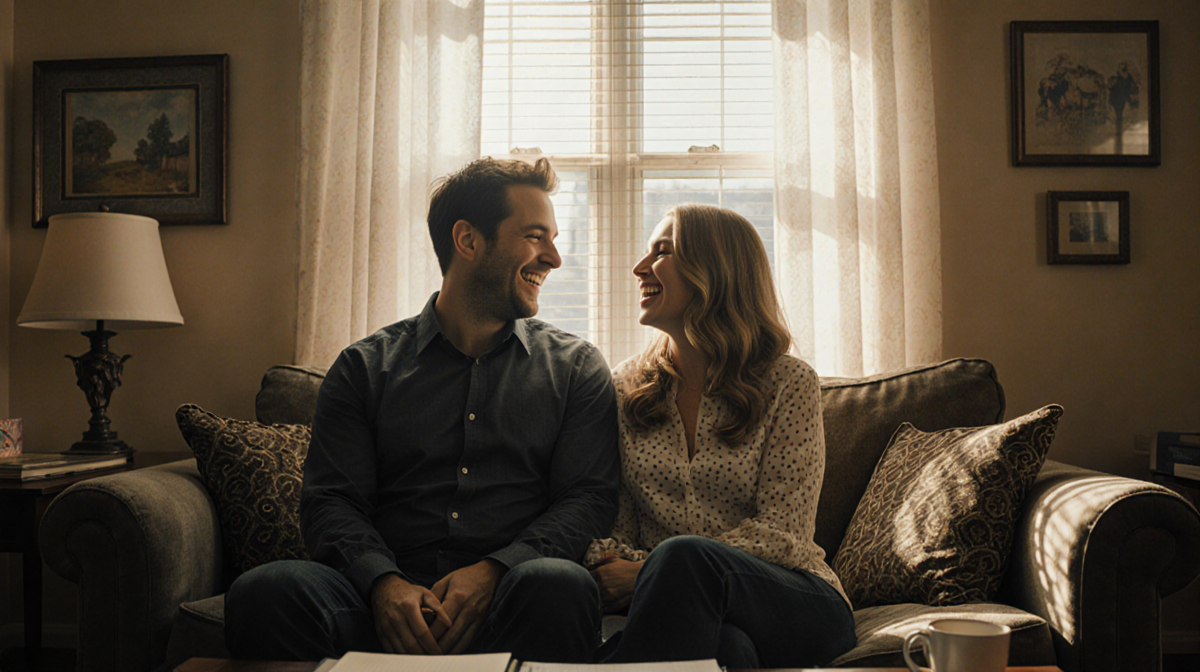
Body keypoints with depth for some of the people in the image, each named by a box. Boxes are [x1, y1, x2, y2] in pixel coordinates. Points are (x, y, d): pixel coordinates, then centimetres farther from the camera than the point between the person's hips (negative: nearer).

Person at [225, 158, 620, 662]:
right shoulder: (365, 367, 14)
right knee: (265, 591, -28)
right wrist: (384, 581, -16)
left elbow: (590, 497, 4)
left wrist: (494, 570, -14)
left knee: (557, 584, -35)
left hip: (506, 599, 0)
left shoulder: (577, 369, 14)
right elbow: (331, 499, 6)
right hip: (388, 601, 1)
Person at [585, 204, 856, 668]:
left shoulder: (788, 384, -1)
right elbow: (608, 522, 8)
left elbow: (782, 533, -8)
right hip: (683, 608, 1)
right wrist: (615, 567, -17)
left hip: (794, 607, -1)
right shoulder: (626, 386, 10)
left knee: (685, 555, -35)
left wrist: (648, 571, -17)